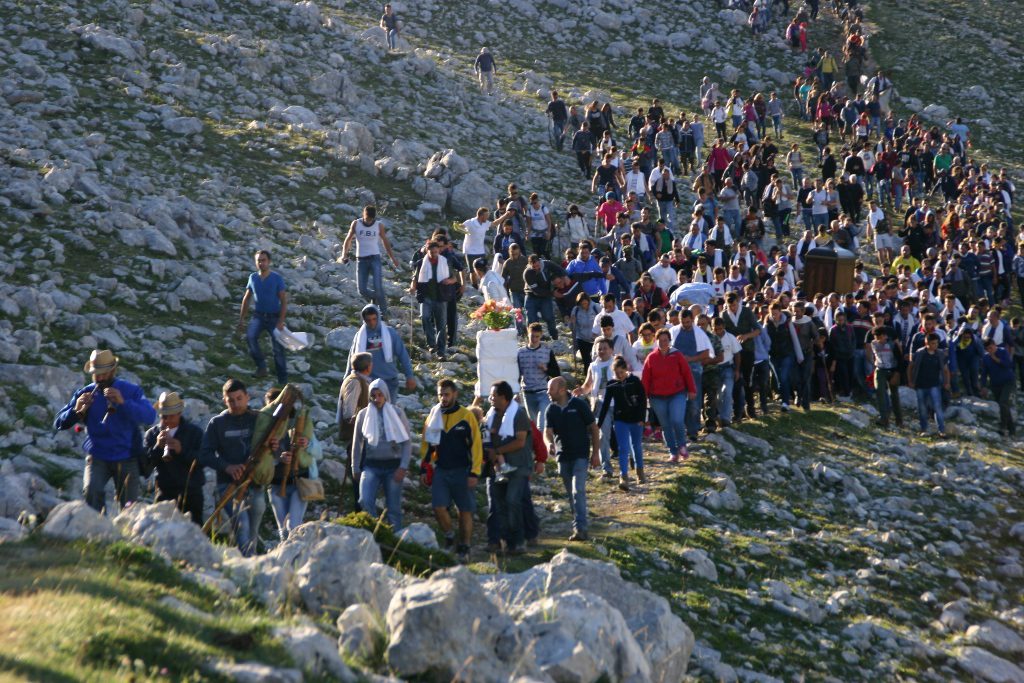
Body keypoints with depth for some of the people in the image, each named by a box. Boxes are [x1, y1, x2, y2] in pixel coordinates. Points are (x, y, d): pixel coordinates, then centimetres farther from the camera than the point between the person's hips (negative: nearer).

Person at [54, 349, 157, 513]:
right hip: (97, 458, 0)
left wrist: (123, 402, -31)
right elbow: (59, 424, 1)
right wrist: (76, 410, -19)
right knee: (92, 490, -27)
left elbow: (149, 417, -18)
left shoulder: (131, 391, -1)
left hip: (126, 458, 0)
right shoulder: (85, 394, 4)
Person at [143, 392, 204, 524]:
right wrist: (157, 447, -14)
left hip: (191, 490, -1)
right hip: (165, 492, 1)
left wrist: (182, 450, -18)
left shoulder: (195, 432, 6)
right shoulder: (152, 434, 10)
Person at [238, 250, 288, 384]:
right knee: (250, 337, -27)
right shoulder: (253, 277, 2)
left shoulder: (277, 278, -8)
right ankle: (261, 366, -17)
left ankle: (283, 380, 9)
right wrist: (241, 319, 11)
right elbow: (246, 299, 13)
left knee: (278, 349, -1)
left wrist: (281, 322, -16)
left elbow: (284, 301, -8)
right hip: (258, 316, 2)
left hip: (274, 317, -2)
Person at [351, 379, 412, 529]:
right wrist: (356, 468, 12)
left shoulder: (397, 413, 1)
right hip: (371, 466, 1)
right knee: (365, 502, -19)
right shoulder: (363, 414, 6)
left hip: (393, 466, -1)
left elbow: (407, 442, 1)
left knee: (393, 508, 2)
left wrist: (403, 467, -8)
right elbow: (357, 443, 14)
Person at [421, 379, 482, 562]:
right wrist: (424, 469, 8)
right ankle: (449, 537, 15)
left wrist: (474, 473, -10)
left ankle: (463, 549, 14)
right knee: (439, 507, -9)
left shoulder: (466, 416, -4)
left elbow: (476, 445, -5)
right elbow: (426, 445, 14)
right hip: (439, 470, 3)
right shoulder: (433, 416, 7)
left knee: (465, 511, 3)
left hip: (461, 471, -3)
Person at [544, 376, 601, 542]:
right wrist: (549, 443, -29)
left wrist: (596, 453, -5)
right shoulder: (552, 410, 4)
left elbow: (593, 429, -3)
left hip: (580, 455, -5)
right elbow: (548, 431, -6)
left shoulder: (579, 405, -8)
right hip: (563, 456, 5)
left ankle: (580, 528, -19)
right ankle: (580, 522, 23)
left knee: (578, 491, -15)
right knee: (570, 493, 11)